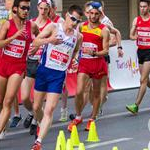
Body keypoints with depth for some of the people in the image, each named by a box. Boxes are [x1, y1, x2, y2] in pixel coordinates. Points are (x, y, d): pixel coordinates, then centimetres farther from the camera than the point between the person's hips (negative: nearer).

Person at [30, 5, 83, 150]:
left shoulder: (78, 36, 3)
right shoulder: (53, 27, -5)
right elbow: (35, 41, -11)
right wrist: (49, 40, -27)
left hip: (59, 75, 0)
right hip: (44, 70, 0)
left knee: (49, 110, -11)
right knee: (36, 107, 11)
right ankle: (41, 126, 41)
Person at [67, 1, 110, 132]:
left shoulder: (104, 30, -6)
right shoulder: (82, 26, 4)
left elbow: (105, 50, -9)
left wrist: (94, 53, -25)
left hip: (98, 63, -2)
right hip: (84, 62, 2)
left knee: (96, 93, 9)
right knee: (79, 91, -10)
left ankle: (92, 119, 23)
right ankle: (78, 117, 9)